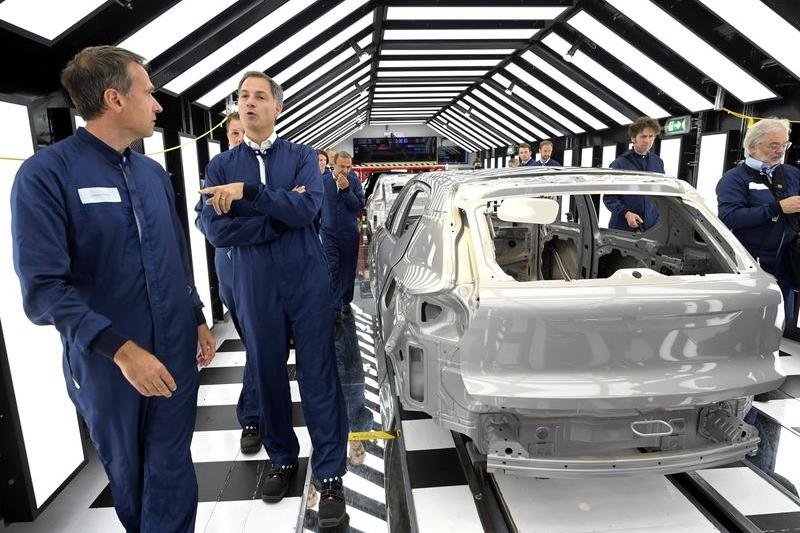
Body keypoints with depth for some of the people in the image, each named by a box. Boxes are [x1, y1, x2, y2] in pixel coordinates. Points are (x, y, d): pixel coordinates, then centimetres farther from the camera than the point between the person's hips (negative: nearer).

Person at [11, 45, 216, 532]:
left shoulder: (154, 173, 5)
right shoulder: (46, 174, -13)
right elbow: (43, 288, -19)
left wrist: (198, 319, 11)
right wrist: (121, 348, -25)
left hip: (176, 354, 4)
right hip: (107, 363, -3)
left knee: (171, 472, 12)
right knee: (127, 473, 20)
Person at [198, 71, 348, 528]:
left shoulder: (303, 156, 4)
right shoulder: (221, 166, 7)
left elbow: (308, 207, -14)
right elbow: (215, 229, -6)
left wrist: (247, 193, -19)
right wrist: (281, 214, -12)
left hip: (309, 284, -2)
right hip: (255, 289, 2)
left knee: (319, 378, 1)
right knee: (268, 377, 13)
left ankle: (331, 475, 13)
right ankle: (283, 460, 33)